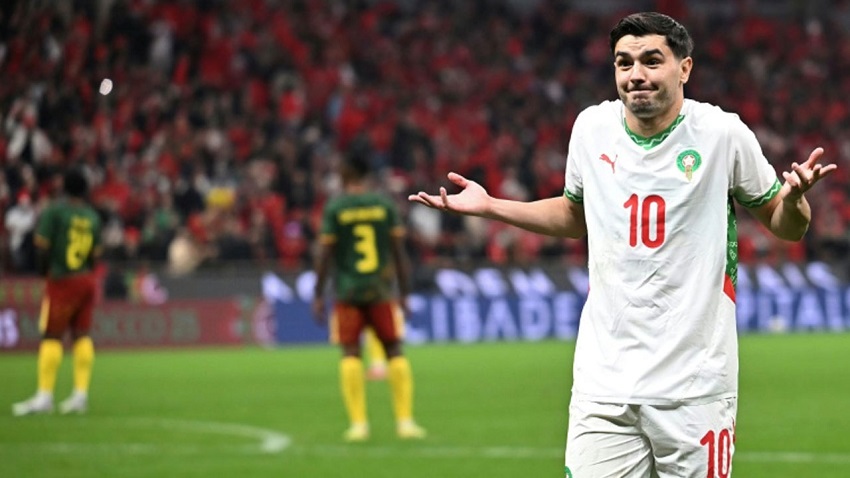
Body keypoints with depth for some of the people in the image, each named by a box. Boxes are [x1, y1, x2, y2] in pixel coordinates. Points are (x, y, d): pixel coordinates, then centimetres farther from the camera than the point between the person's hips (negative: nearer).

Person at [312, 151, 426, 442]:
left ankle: (358, 423, -3)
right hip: (381, 289, 1)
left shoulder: (334, 208, -3)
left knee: (351, 354, 2)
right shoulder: (385, 205, 2)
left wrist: (318, 296, 2)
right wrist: (403, 293, 10)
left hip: (348, 292, -1)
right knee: (394, 351, 7)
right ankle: (405, 421, 4)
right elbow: (399, 252, 3)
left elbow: (325, 254, -4)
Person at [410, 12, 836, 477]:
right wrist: (489, 207, 18)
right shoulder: (592, 128, 6)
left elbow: (786, 228, 5)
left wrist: (792, 197, -18)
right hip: (604, 381, 2)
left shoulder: (722, 133, -4)